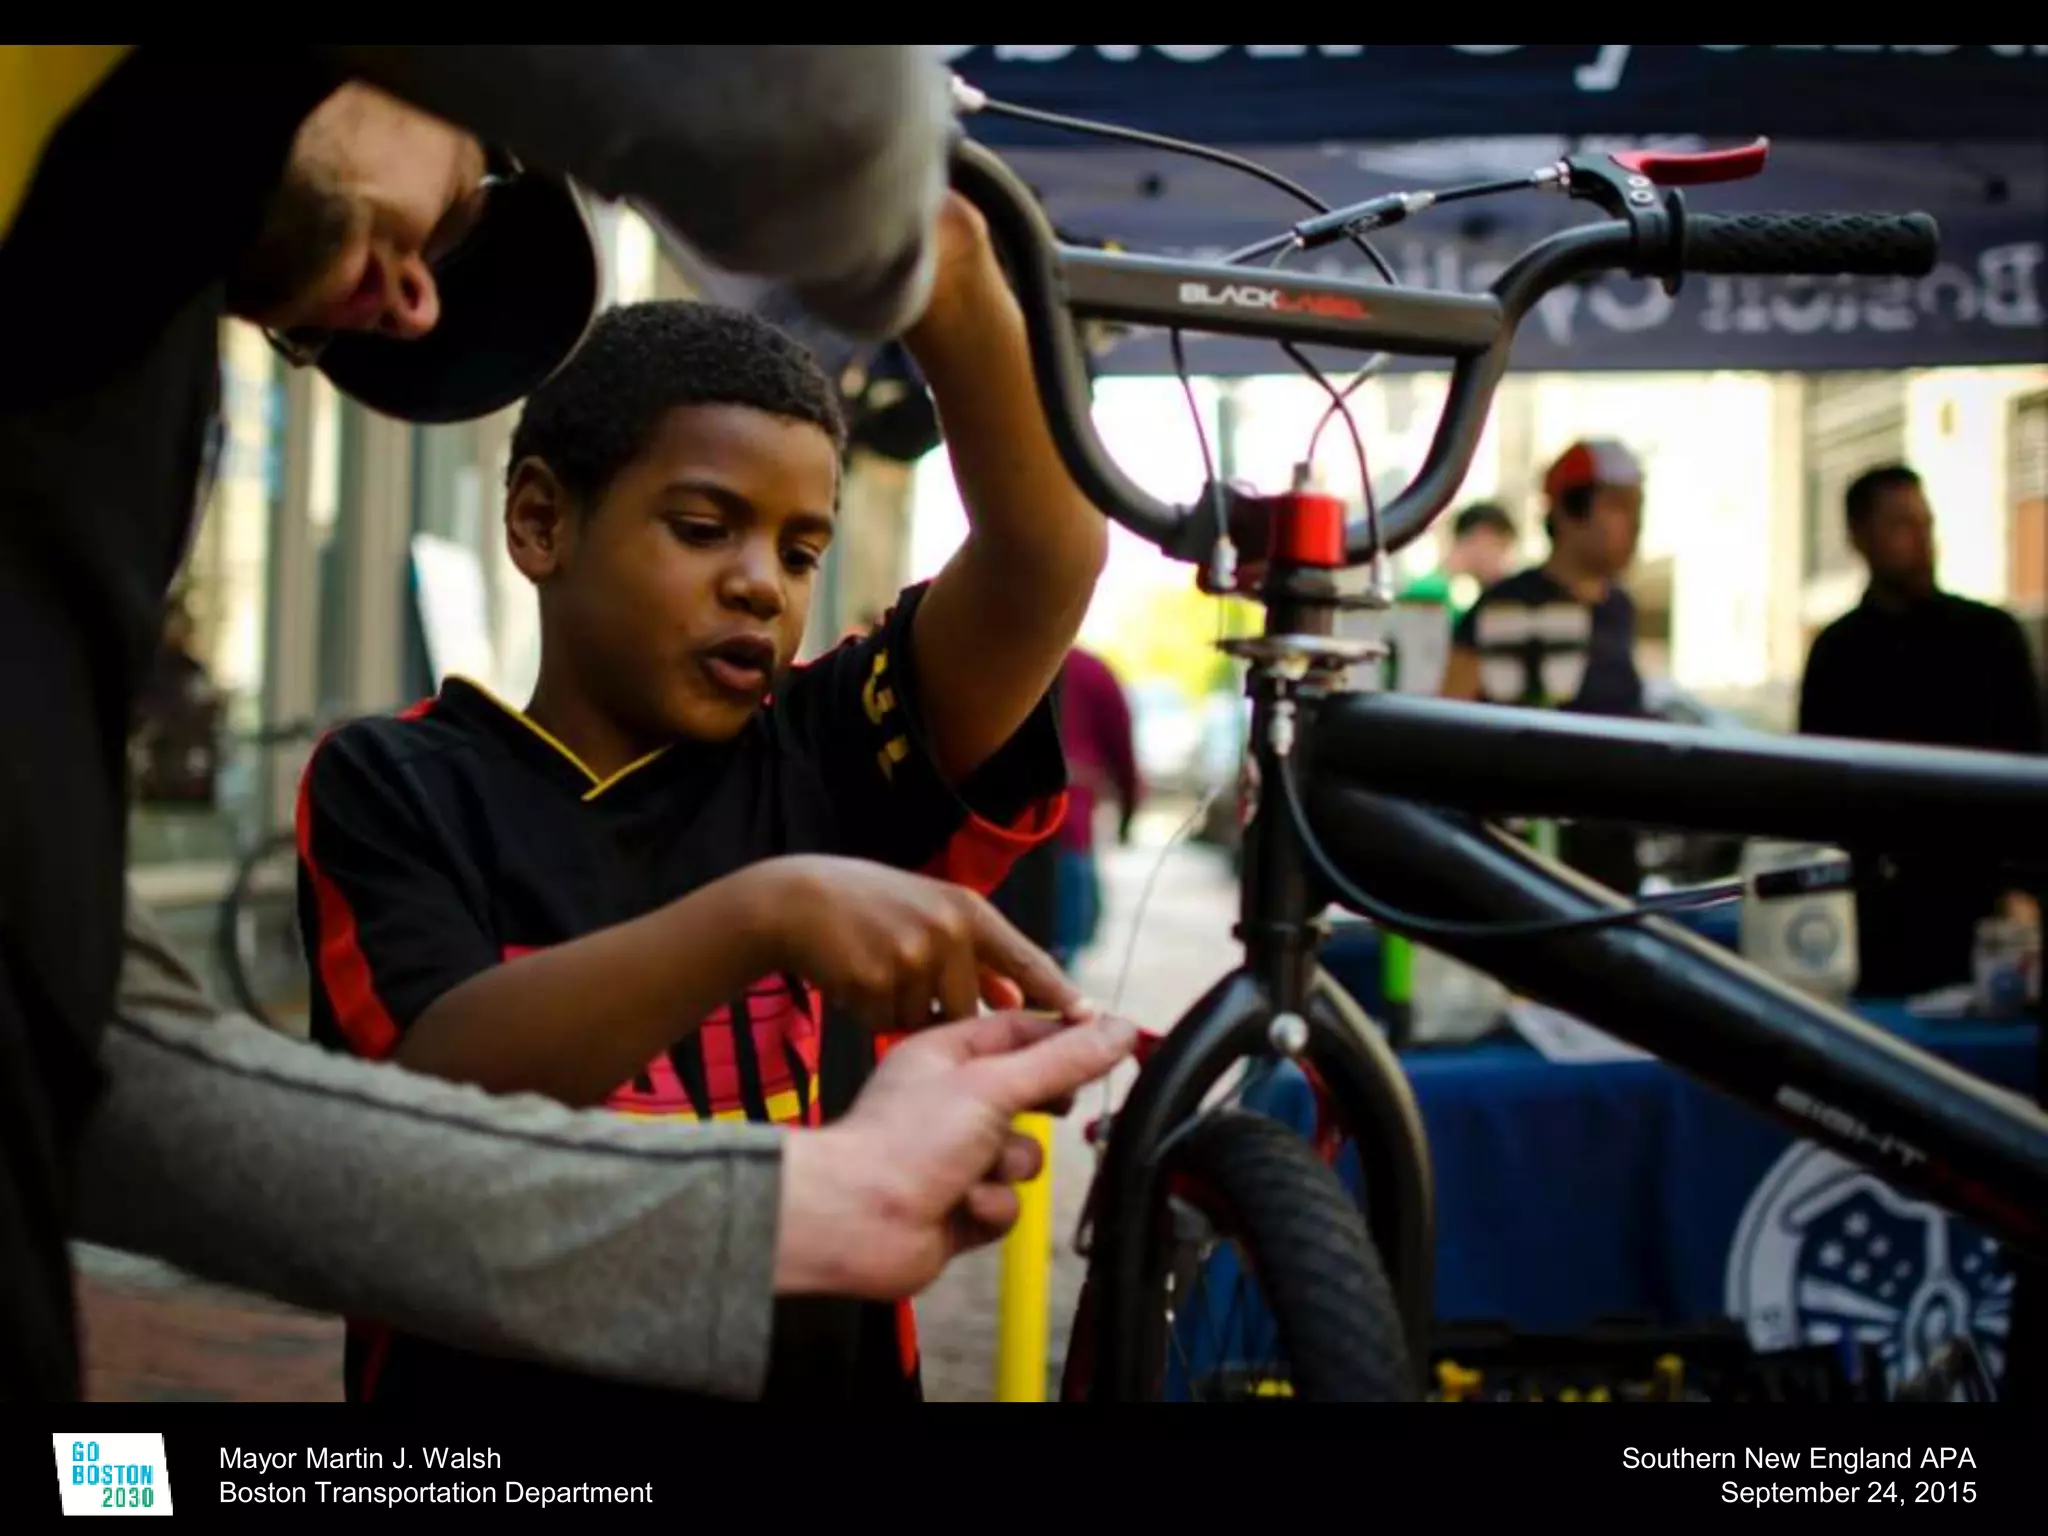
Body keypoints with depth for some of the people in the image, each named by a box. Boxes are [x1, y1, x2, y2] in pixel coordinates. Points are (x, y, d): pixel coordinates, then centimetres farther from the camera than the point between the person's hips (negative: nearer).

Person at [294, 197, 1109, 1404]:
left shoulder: (824, 764, 3)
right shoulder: (397, 784, -1)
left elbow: (1049, 557, -9)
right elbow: (442, 1083, -16)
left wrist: (956, 291, -24)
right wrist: (765, 913, -29)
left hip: (825, 1369, 2)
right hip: (502, 1373, -1)